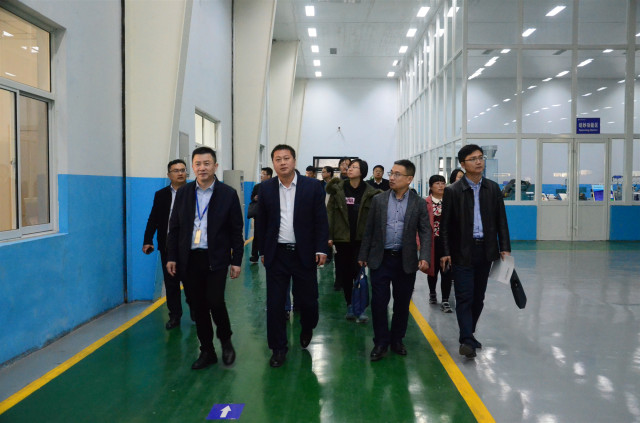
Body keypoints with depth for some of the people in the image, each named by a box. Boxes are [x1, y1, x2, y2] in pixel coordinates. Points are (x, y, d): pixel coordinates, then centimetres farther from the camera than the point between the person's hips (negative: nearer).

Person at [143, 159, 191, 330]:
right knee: (171, 282, 6)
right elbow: (153, 219, 4)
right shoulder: (161, 195, 6)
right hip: (168, 246, 2)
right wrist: (148, 241, -6)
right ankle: (174, 315, 18)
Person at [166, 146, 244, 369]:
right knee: (199, 307, 8)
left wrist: (236, 261, -3)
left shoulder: (228, 194, -1)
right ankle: (207, 351, 23)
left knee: (215, 302, -12)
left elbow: (236, 231, 0)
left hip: (216, 259, -3)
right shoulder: (183, 193, 7)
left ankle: (225, 341, 16)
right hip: (189, 259, 3)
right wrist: (171, 257, 5)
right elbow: (174, 227, 10)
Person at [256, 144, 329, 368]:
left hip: (304, 254, -1)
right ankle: (278, 349, 20)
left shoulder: (312, 186, -3)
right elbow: (262, 222, 8)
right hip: (276, 255, 1)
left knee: (306, 300, 6)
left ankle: (307, 328, 39)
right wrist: (263, 251, 7)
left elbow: (321, 220, -2)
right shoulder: (266, 188, 3)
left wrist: (321, 249, -8)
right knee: (275, 304, 4)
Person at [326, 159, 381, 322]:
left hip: (361, 239, -2)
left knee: (359, 272, -6)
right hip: (342, 238, 2)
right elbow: (330, 212, 1)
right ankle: (350, 305, 22)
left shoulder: (370, 193, -1)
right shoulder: (337, 189, 2)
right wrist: (329, 235, -5)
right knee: (345, 272, 8)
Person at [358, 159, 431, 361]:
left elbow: (425, 232, 0)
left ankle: (397, 340, 28)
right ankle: (381, 342, 15)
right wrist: (363, 255, 6)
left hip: (405, 261, 0)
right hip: (380, 259, 0)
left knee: (402, 303, 10)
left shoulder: (419, 204, 0)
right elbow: (369, 230, 6)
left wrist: (424, 257, -13)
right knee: (378, 302, 1)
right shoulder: (378, 200, 3)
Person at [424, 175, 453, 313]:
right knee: (433, 269, 14)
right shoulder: (425, 203, -2)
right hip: (432, 241, 0)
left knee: (447, 271, -1)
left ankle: (445, 301, 7)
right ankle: (432, 293, 38)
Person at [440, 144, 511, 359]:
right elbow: (445, 224, -3)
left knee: (478, 297, 12)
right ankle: (467, 340, -4)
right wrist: (445, 252, -9)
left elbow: (501, 220, 9)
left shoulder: (493, 188, 8)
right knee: (464, 297, -6)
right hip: (462, 252, -4)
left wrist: (505, 247, 2)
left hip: (485, 251, 4)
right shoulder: (453, 191, -4)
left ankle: (468, 334, 26)